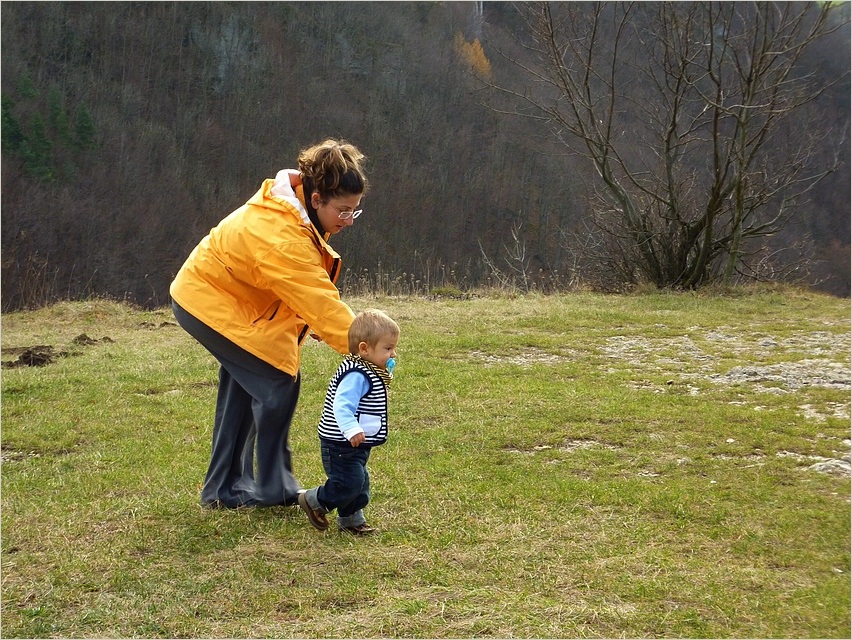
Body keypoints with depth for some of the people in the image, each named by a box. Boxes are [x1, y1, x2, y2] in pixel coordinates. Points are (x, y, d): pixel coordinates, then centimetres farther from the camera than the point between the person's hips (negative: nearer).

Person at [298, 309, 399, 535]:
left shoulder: (368, 372, 9)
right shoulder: (356, 376, -25)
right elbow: (342, 405, -36)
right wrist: (352, 430, -49)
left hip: (356, 446, 11)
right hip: (342, 445, -11)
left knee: (359, 483, 17)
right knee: (348, 483, -9)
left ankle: (351, 520, 31)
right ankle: (313, 501, 12)